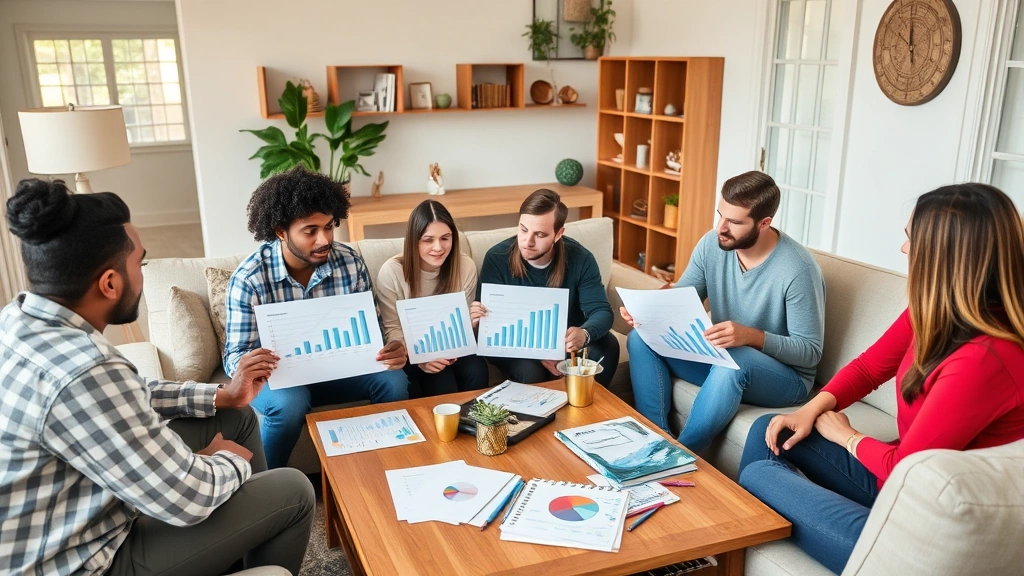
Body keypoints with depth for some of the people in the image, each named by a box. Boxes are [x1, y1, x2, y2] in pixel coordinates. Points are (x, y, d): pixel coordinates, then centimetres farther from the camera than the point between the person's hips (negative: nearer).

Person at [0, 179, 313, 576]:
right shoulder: (84, 372, -35)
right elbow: (189, 498, -28)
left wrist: (221, 396, 11)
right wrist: (231, 460, -7)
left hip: (84, 505, 9)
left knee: (238, 418, 15)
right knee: (293, 492, -2)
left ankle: (257, 531, 35)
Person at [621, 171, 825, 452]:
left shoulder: (797, 269, -24)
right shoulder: (712, 244, -8)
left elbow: (810, 351, -20)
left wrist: (751, 336, -36)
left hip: (785, 375, -6)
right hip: (720, 358, 6)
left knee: (733, 361, -38)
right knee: (641, 338, -9)